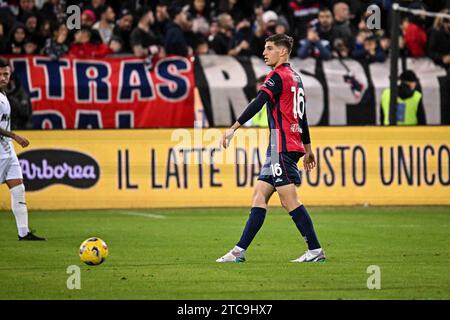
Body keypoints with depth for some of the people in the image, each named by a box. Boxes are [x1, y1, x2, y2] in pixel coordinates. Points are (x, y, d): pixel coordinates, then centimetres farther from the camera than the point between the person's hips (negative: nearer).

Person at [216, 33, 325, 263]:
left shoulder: (278, 76, -10)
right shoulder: (295, 77, 19)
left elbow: (257, 104, -21)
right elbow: (302, 116, 24)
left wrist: (233, 128, -23)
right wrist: (308, 149, 29)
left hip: (282, 147, -10)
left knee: (290, 200, -8)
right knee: (259, 195, 7)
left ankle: (315, 250, -6)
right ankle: (239, 251, 5)